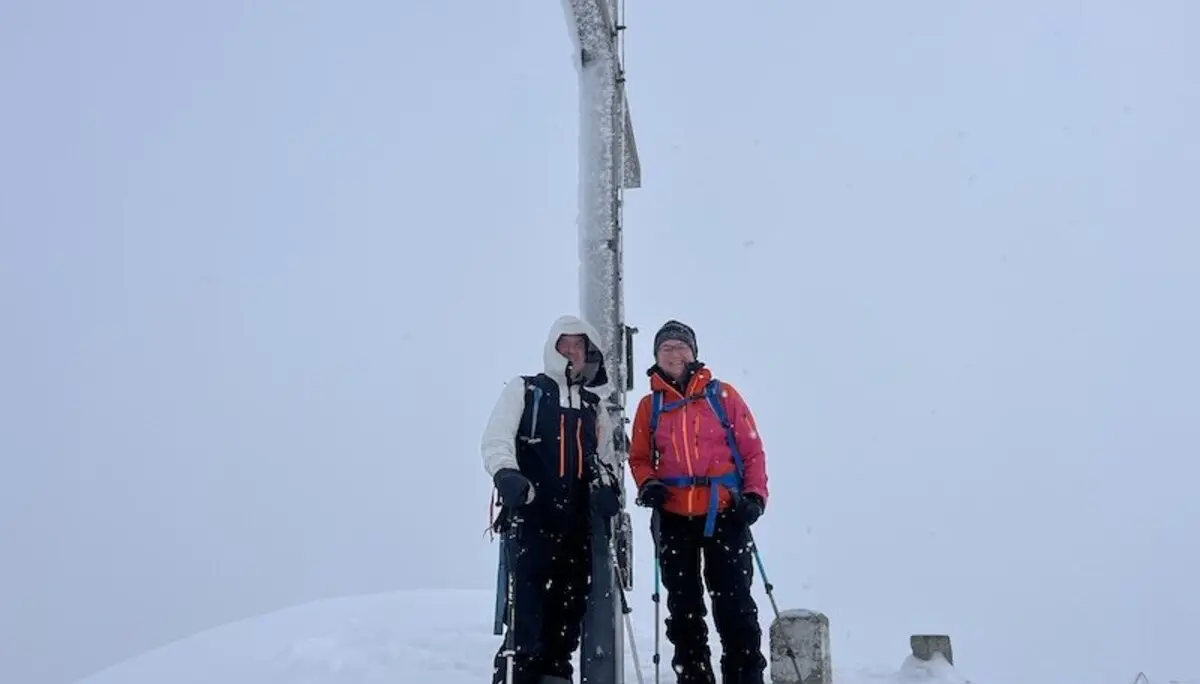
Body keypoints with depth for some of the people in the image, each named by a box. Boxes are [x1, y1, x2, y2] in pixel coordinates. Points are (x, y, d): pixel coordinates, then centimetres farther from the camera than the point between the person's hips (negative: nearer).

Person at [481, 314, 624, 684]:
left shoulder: (596, 405, 20)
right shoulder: (524, 389, 8)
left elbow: (605, 457, 20)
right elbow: (496, 440, -2)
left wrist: (607, 486, -2)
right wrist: (506, 474, -22)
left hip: (576, 518, 5)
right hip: (529, 513, -4)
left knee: (572, 600, 4)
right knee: (529, 597, -12)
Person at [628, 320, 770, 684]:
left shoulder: (723, 395, 2)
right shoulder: (650, 404, 8)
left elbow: (752, 449, 2)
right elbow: (639, 458, 13)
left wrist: (755, 495, -8)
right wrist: (647, 484, -7)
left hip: (724, 515, -2)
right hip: (673, 518, 3)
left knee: (734, 604, 0)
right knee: (683, 606, 10)